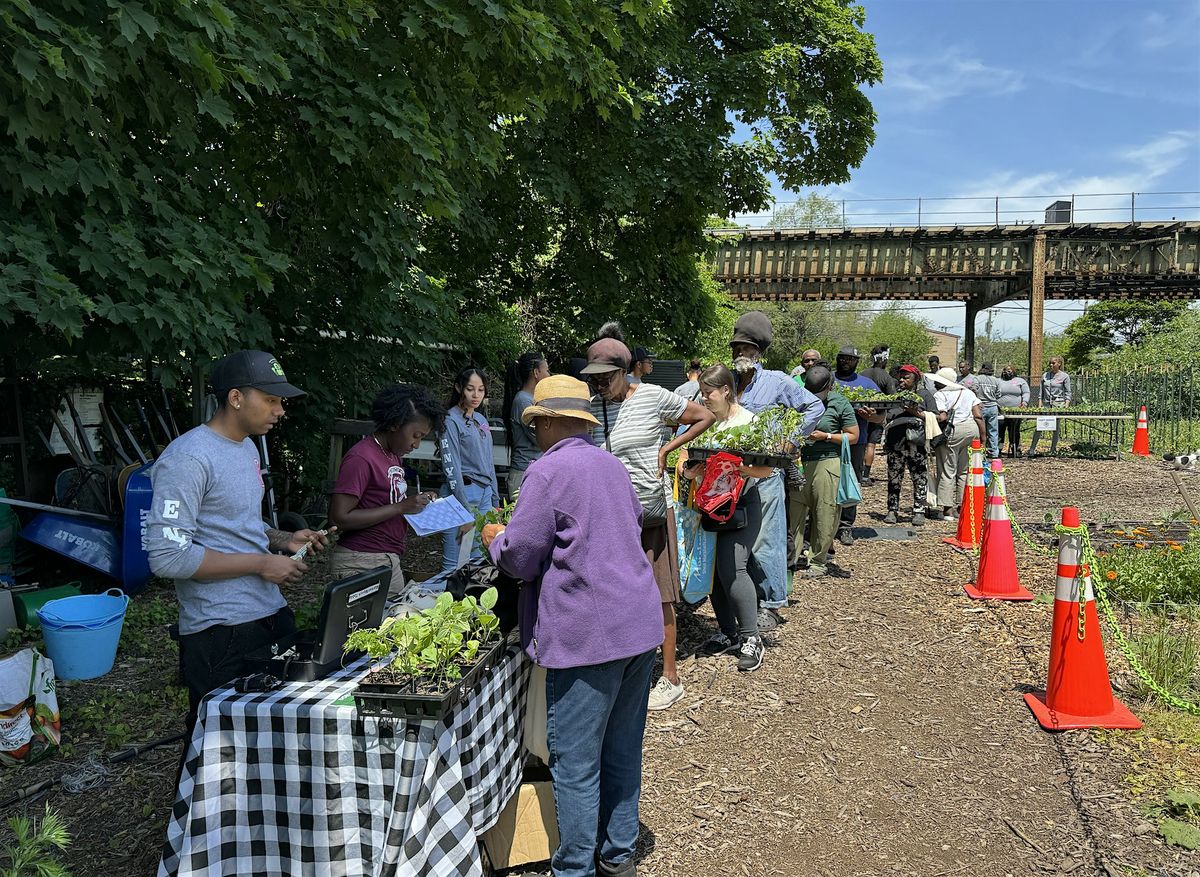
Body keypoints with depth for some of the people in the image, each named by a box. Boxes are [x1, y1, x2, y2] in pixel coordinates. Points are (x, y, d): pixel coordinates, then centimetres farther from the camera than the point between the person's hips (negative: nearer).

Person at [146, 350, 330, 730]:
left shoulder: (248, 448, 13)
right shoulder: (187, 459, -17)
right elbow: (167, 556, -22)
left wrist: (283, 540, 6)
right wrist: (261, 563, -18)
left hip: (273, 614, 9)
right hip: (221, 633, -9)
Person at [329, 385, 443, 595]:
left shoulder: (394, 455, 13)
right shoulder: (361, 458, -14)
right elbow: (340, 517, -19)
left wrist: (419, 501, 5)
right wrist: (401, 508, -18)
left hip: (390, 560, 9)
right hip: (362, 562, -9)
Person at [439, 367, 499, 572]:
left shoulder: (481, 420, 15)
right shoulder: (451, 420, -8)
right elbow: (452, 467, -13)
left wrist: (495, 501, 16)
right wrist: (465, 511, -16)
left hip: (485, 493, 8)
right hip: (462, 493, -8)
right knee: (454, 566, -5)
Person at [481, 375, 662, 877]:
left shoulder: (549, 471, -12)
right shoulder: (610, 463, 13)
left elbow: (518, 558, -11)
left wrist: (495, 539, 9)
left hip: (588, 636, -8)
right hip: (640, 625, 9)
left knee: (576, 762, 4)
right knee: (622, 750, 18)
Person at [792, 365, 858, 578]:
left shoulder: (840, 403, -2)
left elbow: (853, 436, -1)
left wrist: (825, 436, -11)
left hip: (827, 464, -4)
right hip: (800, 462, 4)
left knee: (824, 515, 1)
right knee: (794, 510, 2)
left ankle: (818, 562, 15)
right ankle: (791, 557, 11)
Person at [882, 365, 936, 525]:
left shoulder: (925, 395, 10)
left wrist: (918, 413, -12)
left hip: (917, 442, -3)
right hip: (895, 440, 3)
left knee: (920, 478, -1)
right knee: (894, 478, 4)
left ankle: (919, 511, 6)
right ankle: (892, 510, 12)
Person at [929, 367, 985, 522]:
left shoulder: (940, 395, -4)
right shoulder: (968, 392, 16)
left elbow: (941, 417, -17)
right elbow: (978, 416, 9)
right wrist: (983, 436, 11)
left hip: (953, 431, -6)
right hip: (972, 429, 6)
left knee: (948, 471, 0)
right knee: (965, 470, 14)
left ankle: (947, 510, 0)